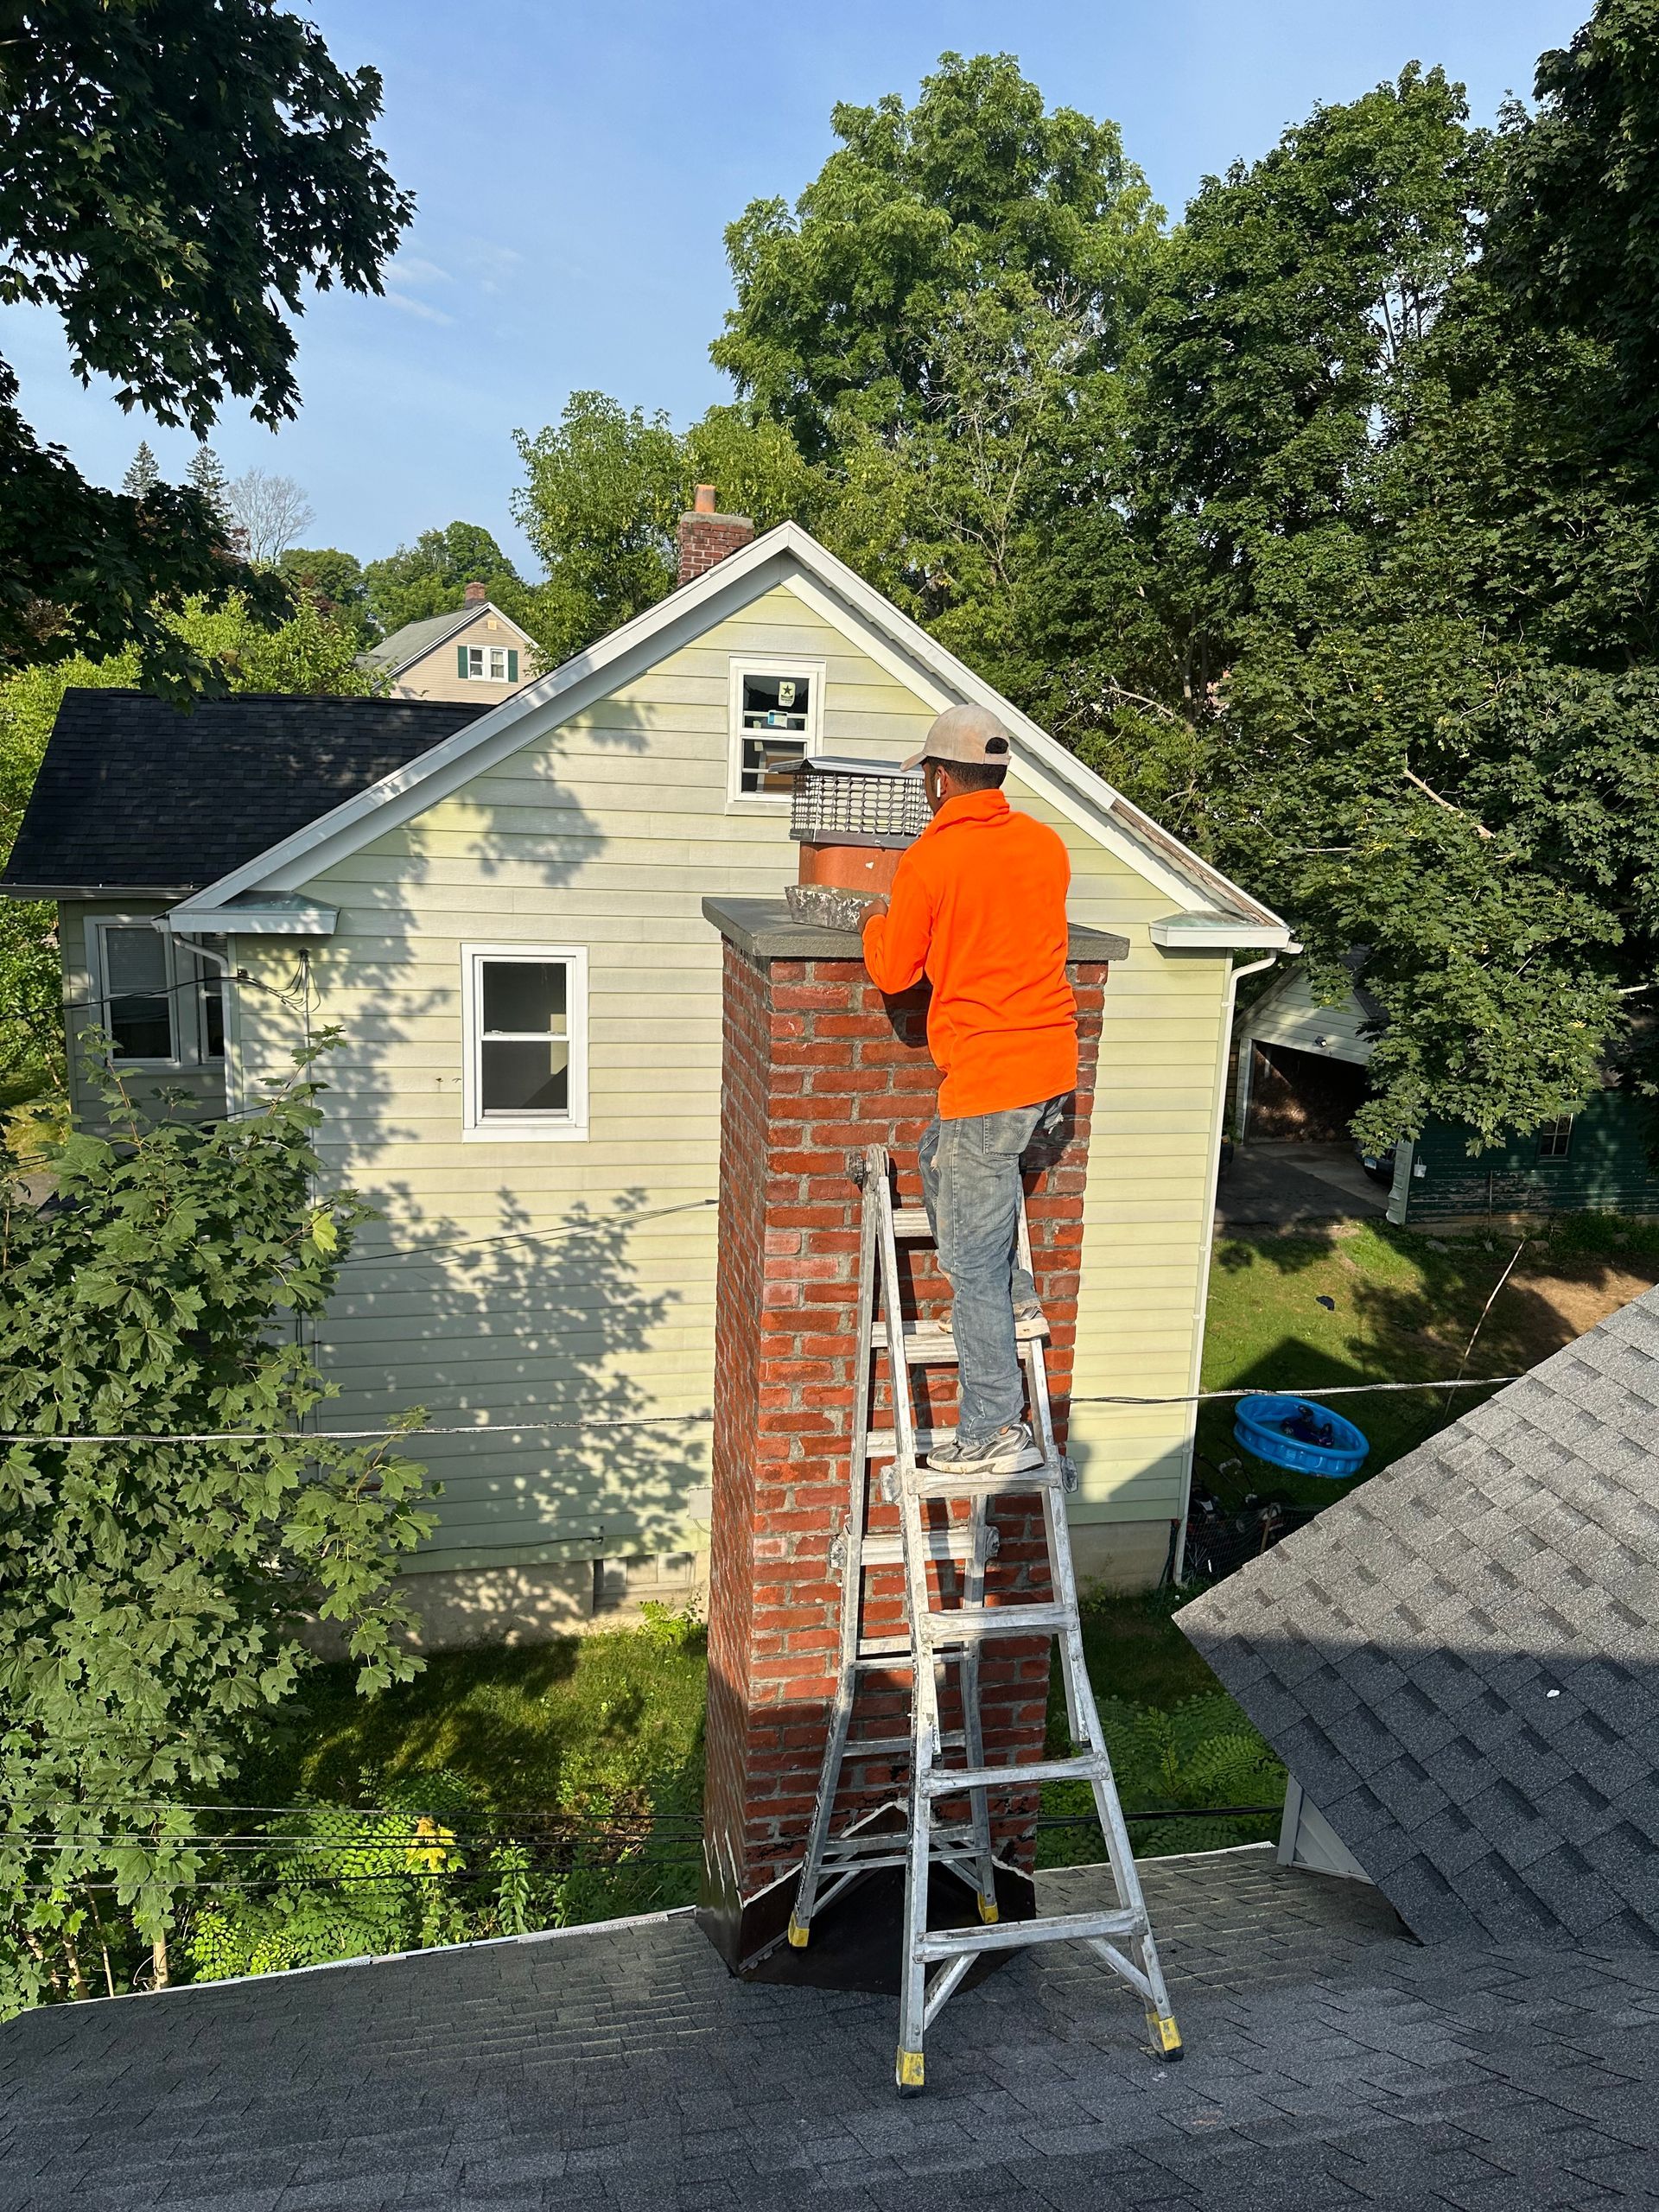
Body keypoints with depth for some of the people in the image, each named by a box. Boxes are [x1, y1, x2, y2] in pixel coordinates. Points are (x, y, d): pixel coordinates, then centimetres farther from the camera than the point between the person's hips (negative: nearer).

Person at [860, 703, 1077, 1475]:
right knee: (940, 1156, 31)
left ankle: (995, 1433, 5)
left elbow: (893, 970, -2)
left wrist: (879, 920, 18)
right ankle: (1011, 1295, 29)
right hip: (1054, 1064, 8)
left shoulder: (929, 860, -11)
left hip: (988, 1075, -8)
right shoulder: (1045, 843, 8)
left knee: (972, 1256, 0)